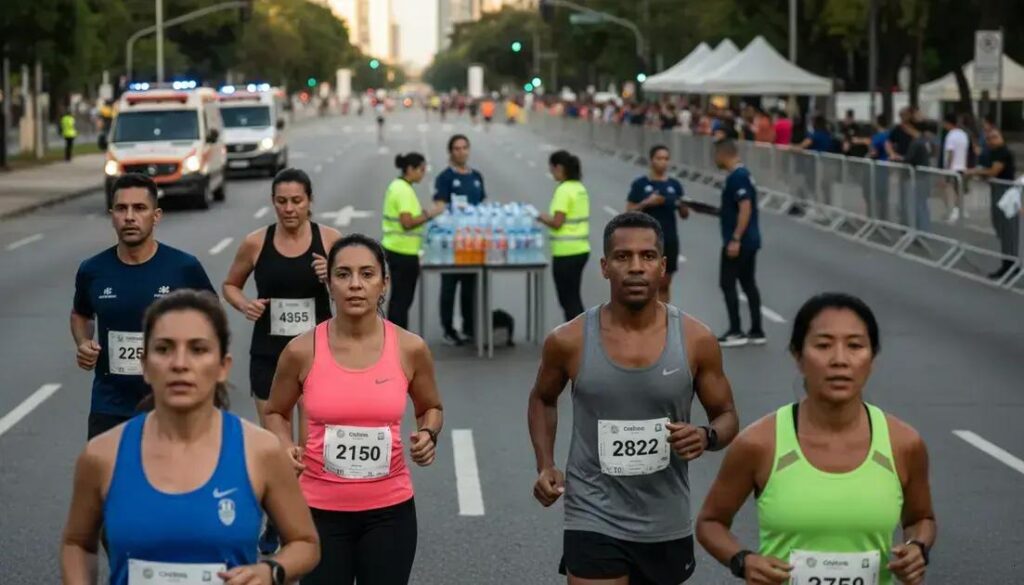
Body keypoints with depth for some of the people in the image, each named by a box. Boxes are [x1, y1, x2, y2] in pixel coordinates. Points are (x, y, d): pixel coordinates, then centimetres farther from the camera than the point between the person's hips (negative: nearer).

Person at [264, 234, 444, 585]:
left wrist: (428, 434, -8)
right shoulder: (302, 351, -8)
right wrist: (286, 448, -11)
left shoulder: (410, 348, -6)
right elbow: (276, 413, 9)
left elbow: (430, 408, 14)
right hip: (320, 509, -1)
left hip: (389, 509, 1)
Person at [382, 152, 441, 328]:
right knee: (402, 300, -5)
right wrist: (429, 214, -16)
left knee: (398, 298, 15)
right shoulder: (404, 190, -17)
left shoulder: (397, 186, 13)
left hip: (395, 249, 10)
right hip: (404, 252, -10)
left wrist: (424, 214, 11)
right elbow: (407, 222, -24)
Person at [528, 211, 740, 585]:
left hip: (667, 525, 3)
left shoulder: (696, 340, -7)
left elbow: (727, 417, 4)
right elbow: (543, 399, 12)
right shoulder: (569, 342, -8)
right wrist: (545, 465, -2)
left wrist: (707, 437, -19)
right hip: (594, 521, -2)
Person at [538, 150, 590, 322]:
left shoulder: (564, 191, -15)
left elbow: (557, 223, -18)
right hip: (581, 248, 9)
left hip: (566, 252, -9)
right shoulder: (580, 188, 11)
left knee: (568, 300, -1)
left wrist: (543, 218, -1)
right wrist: (550, 217, 13)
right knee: (573, 298, 17)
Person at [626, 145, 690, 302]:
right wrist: (647, 203, -17)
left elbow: (684, 215, 10)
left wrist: (682, 205, -12)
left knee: (664, 285, 7)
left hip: (669, 240, 3)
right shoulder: (640, 184, -2)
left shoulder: (675, 185, 8)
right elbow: (629, 212, -3)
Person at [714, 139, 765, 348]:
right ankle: (757, 332, 13)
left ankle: (736, 332, -2)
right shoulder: (742, 174, 13)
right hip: (749, 241, 10)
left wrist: (735, 239, -25)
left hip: (738, 241, -10)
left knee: (727, 283, -4)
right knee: (749, 284, 11)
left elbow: (745, 208, -24)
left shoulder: (736, 177, -17)